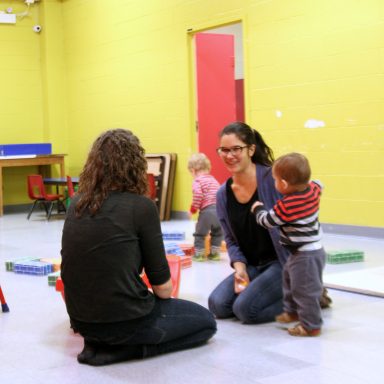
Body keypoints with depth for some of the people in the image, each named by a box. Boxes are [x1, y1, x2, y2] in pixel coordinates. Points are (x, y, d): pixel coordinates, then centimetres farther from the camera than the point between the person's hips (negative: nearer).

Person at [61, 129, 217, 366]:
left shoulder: (77, 204, 3)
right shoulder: (141, 206, -14)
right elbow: (161, 284, -8)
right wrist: (166, 295, 15)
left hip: (80, 319, 7)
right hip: (124, 320, -7)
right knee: (205, 322, 16)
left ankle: (99, 342, 13)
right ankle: (123, 349, 0)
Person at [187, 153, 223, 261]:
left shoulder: (197, 181, 0)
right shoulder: (213, 179, 21)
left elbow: (198, 195, -16)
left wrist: (193, 209, -5)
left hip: (207, 211, -6)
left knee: (200, 233, 9)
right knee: (217, 233, 23)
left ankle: (199, 254, 14)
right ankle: (214, 253, 27)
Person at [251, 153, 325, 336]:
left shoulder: (286, 206, -27)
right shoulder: (313, 189, -4)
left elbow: (267, 220, -12)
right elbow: (318, 184, 22)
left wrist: (258, 208, 7)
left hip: (305, 255, -11)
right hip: (312, 249, 11)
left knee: (305, 290, -1)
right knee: (289, 277, 27)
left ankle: (311, 325, 8)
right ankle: (292, 311, 40)